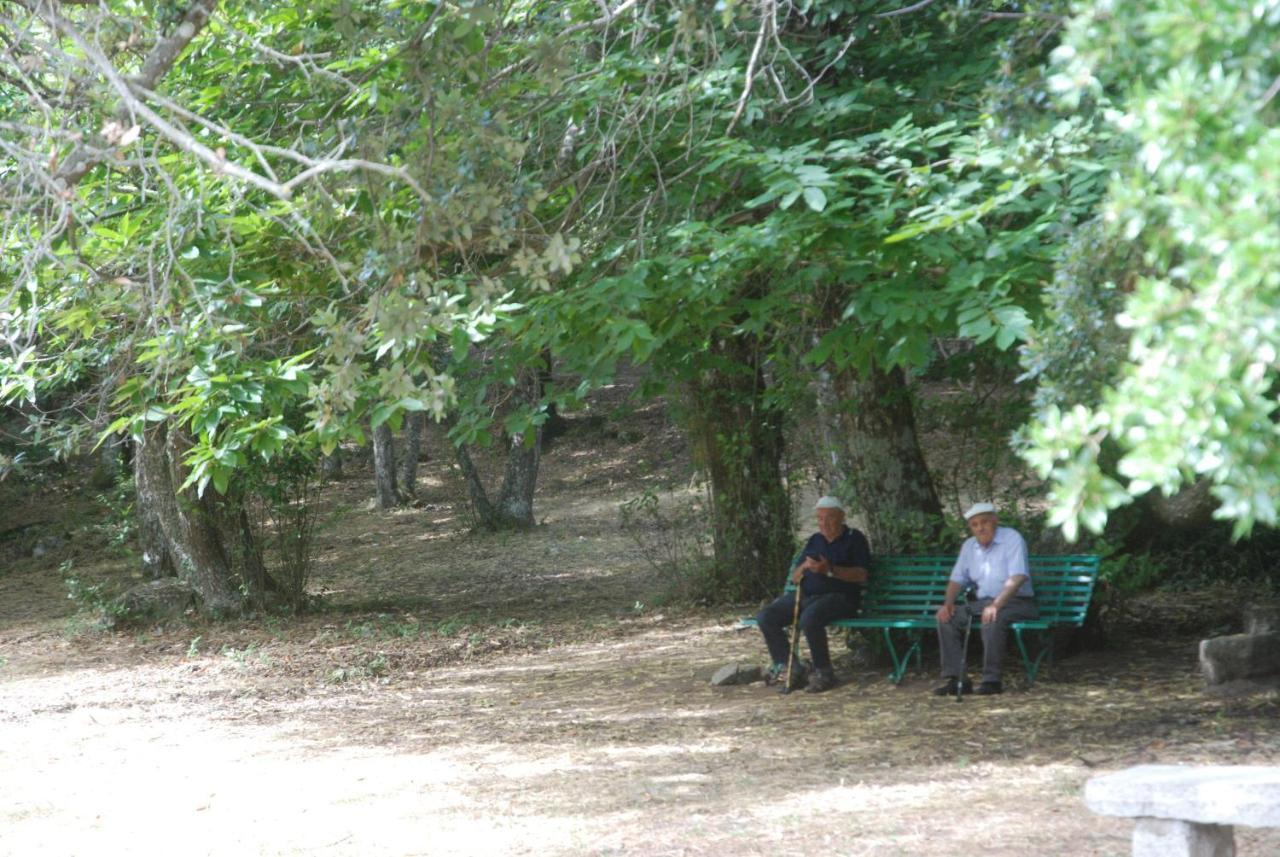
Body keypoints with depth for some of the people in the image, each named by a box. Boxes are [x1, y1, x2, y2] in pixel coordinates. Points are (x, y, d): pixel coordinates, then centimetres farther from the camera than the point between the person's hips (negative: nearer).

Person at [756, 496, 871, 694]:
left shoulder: (854, 539, 3)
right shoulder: (814, 540, 20)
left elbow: (861, 575, -9)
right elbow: (794, 578, 17)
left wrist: (830, 570, -21)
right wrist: (804, 567, -7)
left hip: (839, 596, -7)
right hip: (806, 595, 7)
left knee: (810, 617, -38)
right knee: (766, 617, -12)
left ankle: (823, 672, -25)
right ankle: (788, 667, -8)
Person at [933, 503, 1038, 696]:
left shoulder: (1012, 538, -12)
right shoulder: (969, 546, 10)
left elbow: (1018, 577, -23)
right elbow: (957, 579, 15)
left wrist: (996, 604, -34)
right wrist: (948, 603, -6)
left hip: (1016, 602, -7)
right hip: (984, 601, 7)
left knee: (993, 619, -38)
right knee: (946, 618, -12)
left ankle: (992, 680, -32)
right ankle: (957, 679, -15)